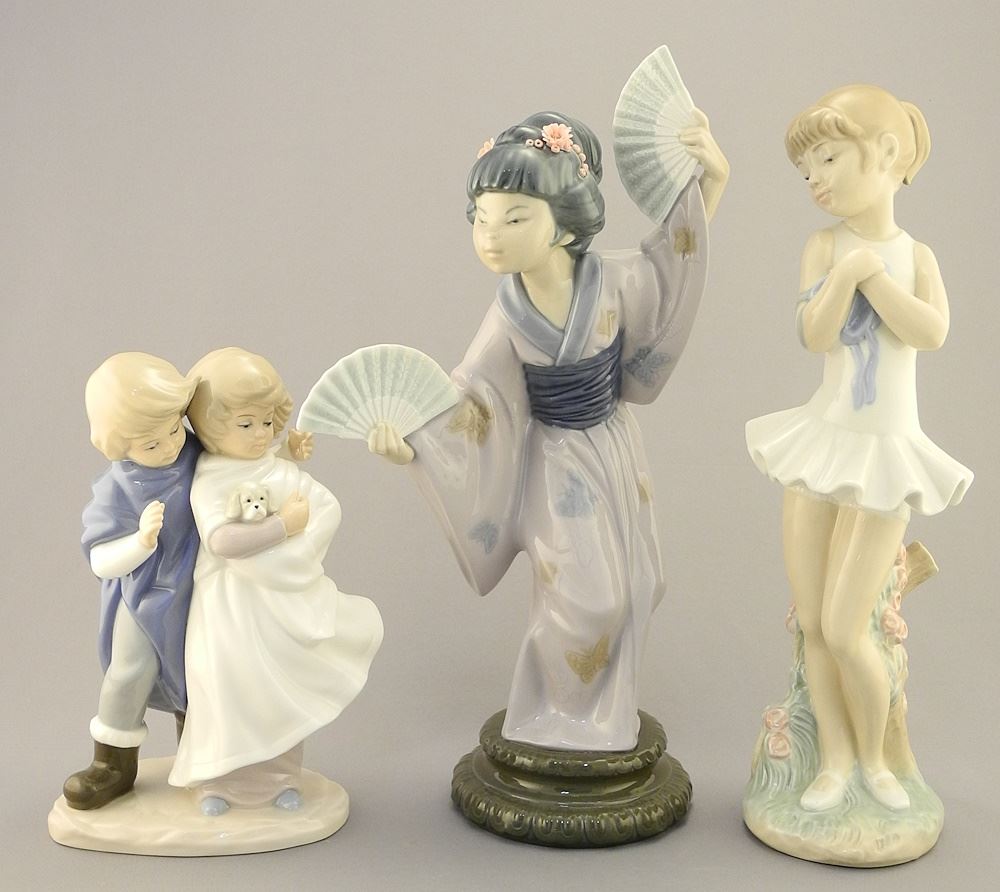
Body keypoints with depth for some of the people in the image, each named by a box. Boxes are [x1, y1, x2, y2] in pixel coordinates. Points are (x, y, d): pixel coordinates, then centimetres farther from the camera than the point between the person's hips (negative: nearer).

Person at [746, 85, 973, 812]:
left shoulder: (917, 254, -1)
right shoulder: (825, 245, -1)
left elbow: (931, 334, -19)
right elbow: (816, 336, -14)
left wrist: (871, 268, -15)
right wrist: (850, 265, -22)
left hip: (885, 456, -2)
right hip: (822, 446, 2)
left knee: (844, 630, -5)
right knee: (811, 624, 5)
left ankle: (874, 755, 21)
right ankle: (835, 758, 24)